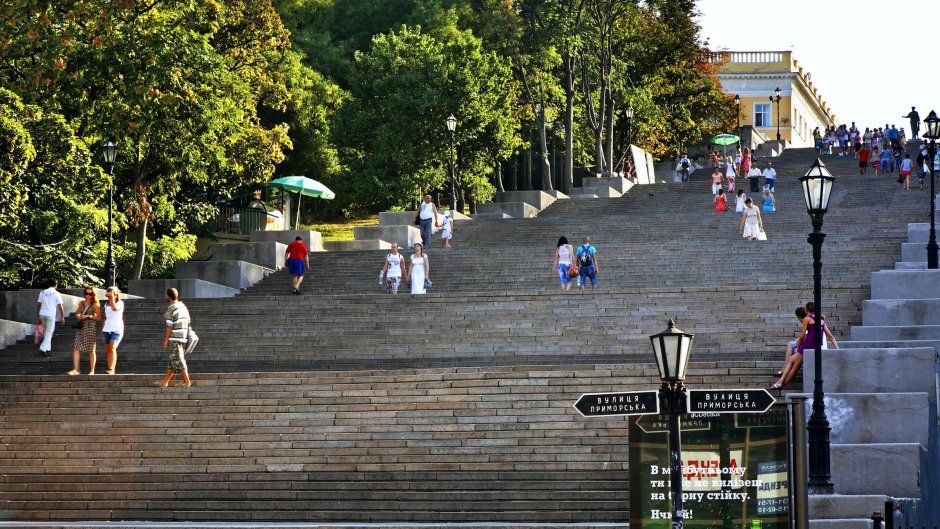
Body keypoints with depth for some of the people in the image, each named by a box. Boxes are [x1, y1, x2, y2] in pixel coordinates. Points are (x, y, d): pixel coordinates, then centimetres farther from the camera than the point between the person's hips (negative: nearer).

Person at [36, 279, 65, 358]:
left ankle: (48, 349, 24)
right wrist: (62, 317, 4)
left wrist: (38, 317, 16)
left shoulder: (42, 293, 9)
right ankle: (43, 349, -15)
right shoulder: (56, 294, -3)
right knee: (49, 333, -1)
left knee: (45, 332, 19)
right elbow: (60, 306, -5)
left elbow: (39, 305, 11)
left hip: (42, 314, 4)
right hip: (51, 314, -4)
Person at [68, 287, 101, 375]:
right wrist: (78, 316, 2)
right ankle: (75, 369, -10)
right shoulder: (81, 303, 11)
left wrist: (89, 316, -12)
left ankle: (92, 370, 11)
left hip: (91, 328, -4)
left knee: (91, 350, 2)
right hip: (81, 328, 4)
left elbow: (99, 318, -3)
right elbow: (77, 313, 25)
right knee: (76, 348, -8)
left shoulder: (95, 305, -1)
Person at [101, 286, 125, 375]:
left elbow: (114, 308, -24)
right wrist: (102, 329, 15)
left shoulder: (120, 303, -2)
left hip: (117, 330, -6)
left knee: (112, 348, -21)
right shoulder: (106, 305, 15)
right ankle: (110, 370, 11)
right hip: (107, 329, 6)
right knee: (107, 350, 5)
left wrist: (112, 298, -18)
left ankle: (112, 369, -27)